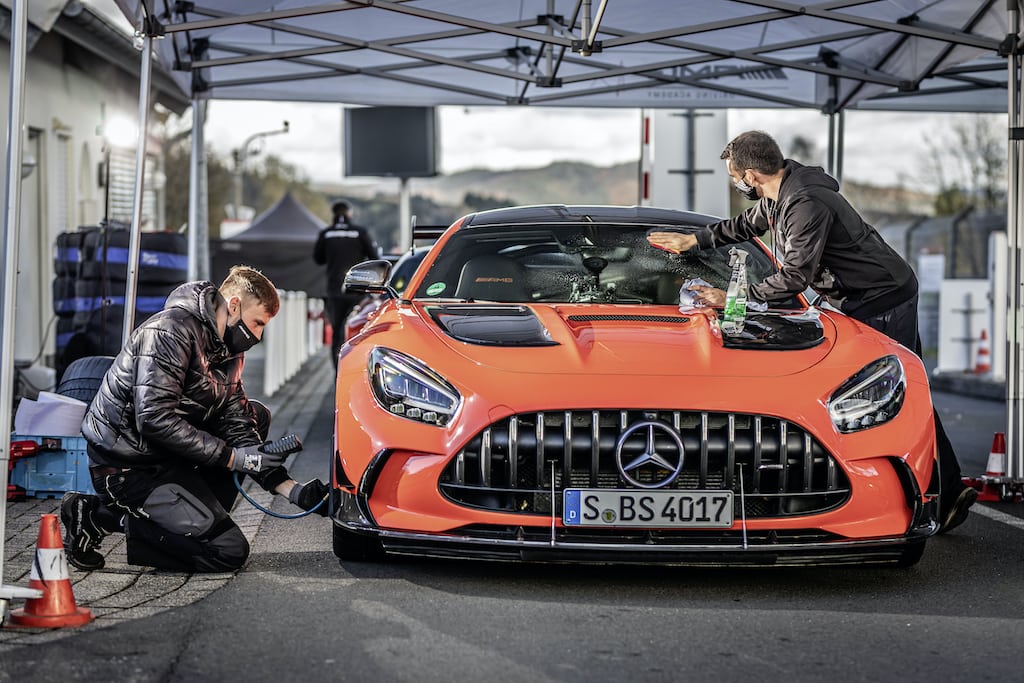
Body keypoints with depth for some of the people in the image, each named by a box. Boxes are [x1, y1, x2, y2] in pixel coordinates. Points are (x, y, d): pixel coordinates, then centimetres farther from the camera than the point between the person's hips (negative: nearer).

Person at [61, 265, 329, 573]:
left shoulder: (228, 351, 11)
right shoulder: (171, 330, -18)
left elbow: (235, 427, 7)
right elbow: (155, 419, -26)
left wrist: (292, 490, -5)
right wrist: (234, 458, -24)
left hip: (170, 457, 10)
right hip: (128, 467, -10)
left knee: (255, 416, 14)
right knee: (229, 551, -15)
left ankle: (193, 515, 4)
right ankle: (101, 516, -8)